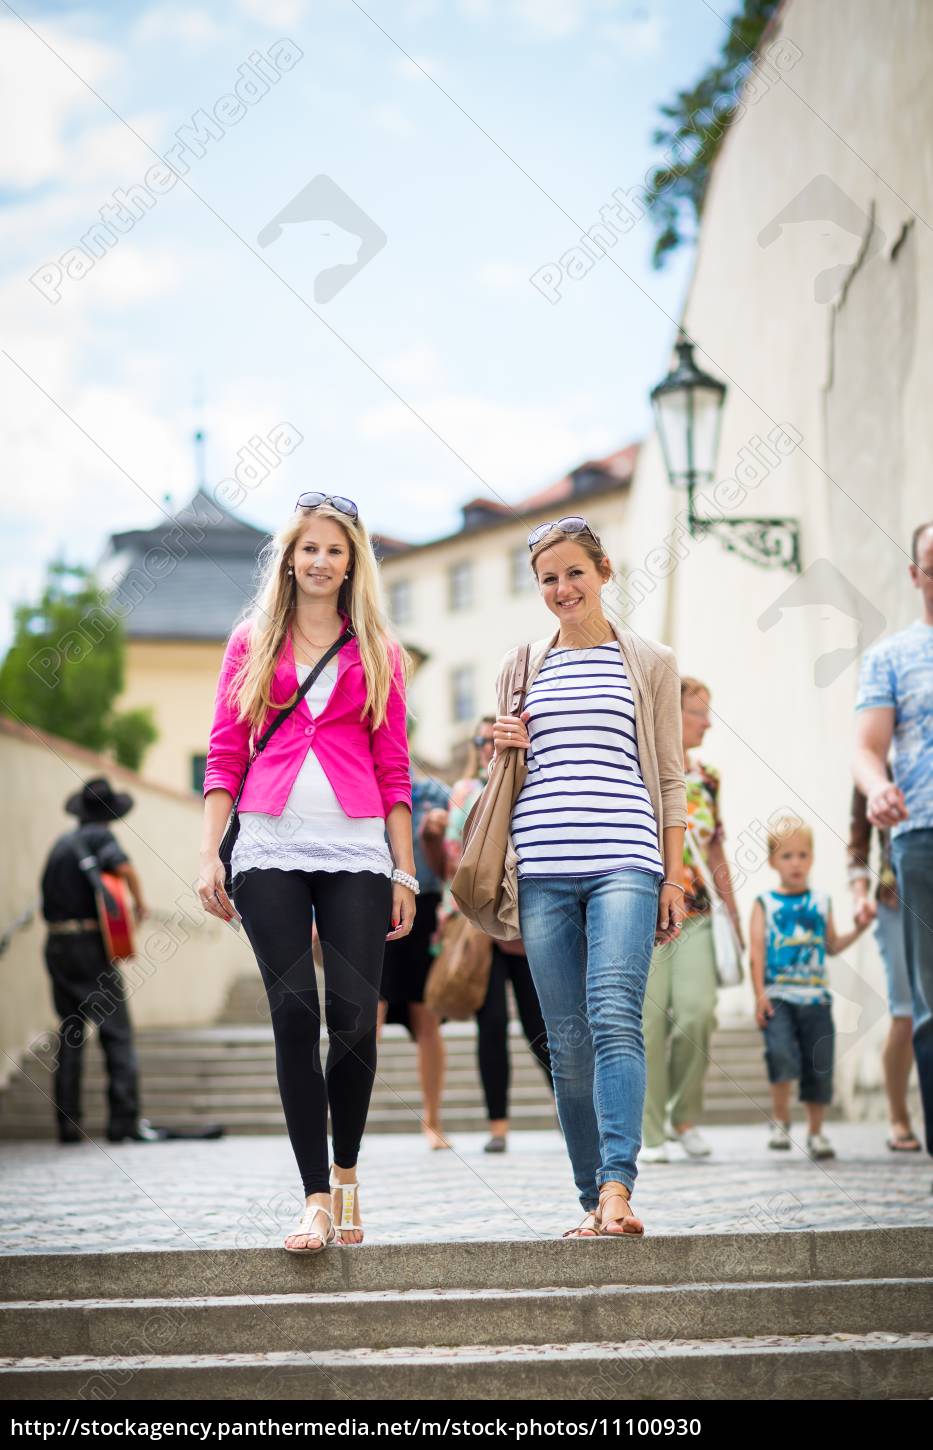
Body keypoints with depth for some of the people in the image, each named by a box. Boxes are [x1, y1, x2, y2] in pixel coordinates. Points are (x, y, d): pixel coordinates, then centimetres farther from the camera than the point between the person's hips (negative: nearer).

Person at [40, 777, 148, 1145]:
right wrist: (140, 902, -8)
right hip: (91, 946, -6)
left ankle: (68, 1124, 8)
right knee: (117, 1032, -4)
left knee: (69, 1035, 10)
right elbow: (126, 868, -23)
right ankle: (124, 1120, -10)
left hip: (56, 947, 6)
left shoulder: (61, 843, 15)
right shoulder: (99, 836, -5)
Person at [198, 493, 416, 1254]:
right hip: (271, 847, 0)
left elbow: (394, 768, 11)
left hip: (355, 848, 0)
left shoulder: (377, 654, 13)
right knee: (296, 1013, -8)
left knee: (354, 1016, -8)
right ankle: (317, 1199, -3)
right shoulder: (252, 645, 12)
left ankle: (347, 1171, 16)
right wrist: (210, 854, 0)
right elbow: (225, 755, 9)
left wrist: (405, 871, 6)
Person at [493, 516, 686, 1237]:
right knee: (567, 1041, 0)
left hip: (625, 861, -3)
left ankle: (618, 1188, -28)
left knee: (614, 1015, -20)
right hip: (543, 868, 3)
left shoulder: (652, 663, 11)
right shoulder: (520, 666, 17)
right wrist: (504, 749, 4)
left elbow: (670, 777, 11)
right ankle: (594, 1200, 6)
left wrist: (674, 876, 4)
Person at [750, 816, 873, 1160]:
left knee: (820, 1066, 2)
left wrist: (858, 929, 5)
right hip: (778, 996, -3)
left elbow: (831, 946, 19)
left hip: (816, 996, 3)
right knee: (780, 1052, -23)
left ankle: (815, 1131, 18)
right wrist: (760, 994, -9)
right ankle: (780, 1119, -3)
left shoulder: (820, 902, 15)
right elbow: (757, 950, 0)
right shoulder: (765, 903, 6)